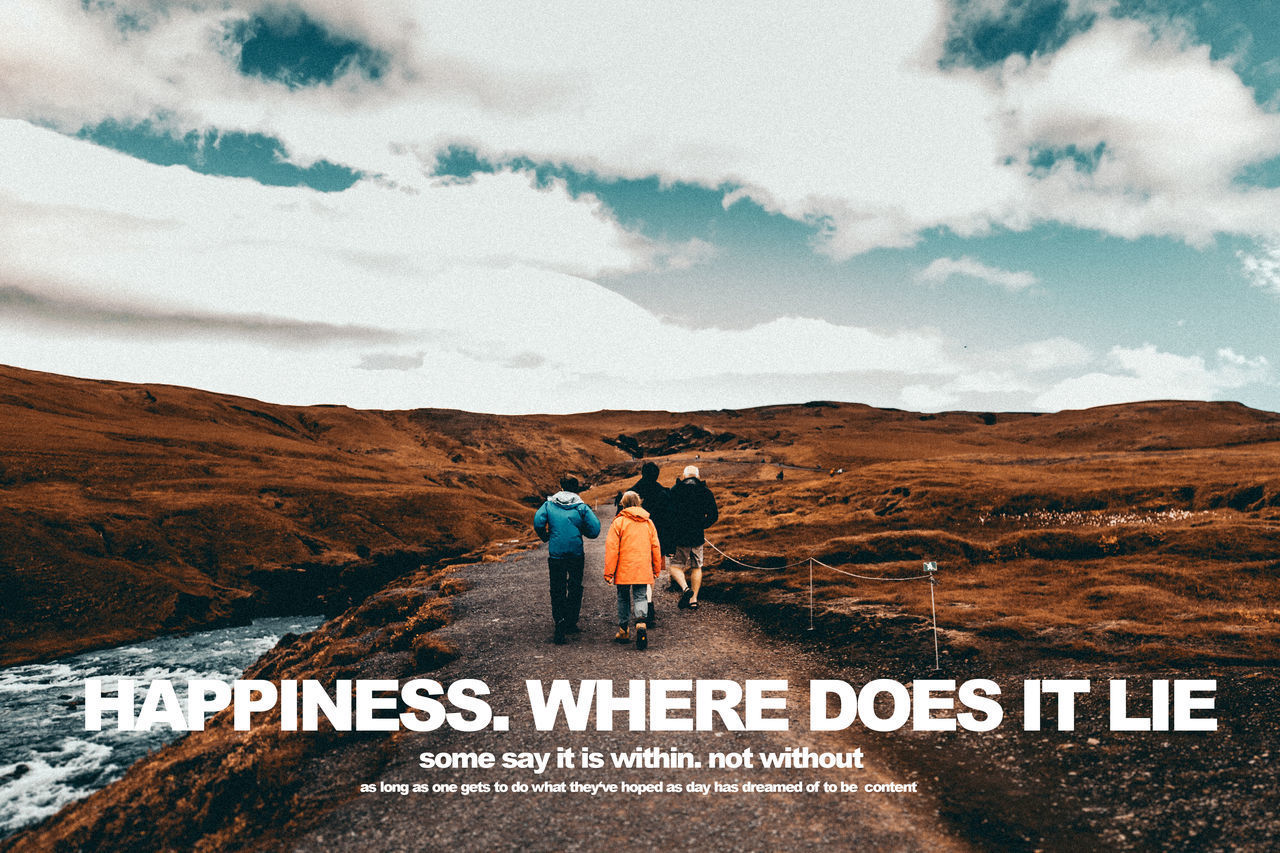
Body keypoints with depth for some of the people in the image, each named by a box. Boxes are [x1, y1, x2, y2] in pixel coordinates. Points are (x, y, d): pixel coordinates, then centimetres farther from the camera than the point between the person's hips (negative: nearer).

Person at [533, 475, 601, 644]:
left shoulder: (549, 504, -1)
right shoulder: (581, 507, -4)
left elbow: (538, 523, -12)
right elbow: (594, 530, -10)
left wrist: (546, 538, 6)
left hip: (555, 554, 0)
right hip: (576, 554, 0)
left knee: (557, 591, 7)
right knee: (575, 589, 16)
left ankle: (559, 626, -6)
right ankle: (571, 623, 21)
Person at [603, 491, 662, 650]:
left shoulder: (619, 522, -6)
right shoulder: (648, 523, 7)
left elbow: (612, 549, -8)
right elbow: (655, 547, 12)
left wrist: (609, 572, -4)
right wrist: (656, 570, 22)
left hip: (623, 571, -2)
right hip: (643, 571, 2)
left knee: (624, 598, 12)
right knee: (640, 597, 3)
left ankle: (623, 631, 18)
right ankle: (641, 623, -24)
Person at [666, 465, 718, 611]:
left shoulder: (674, 491, -6)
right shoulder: (706, 492, 2)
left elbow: (667, 513, -10)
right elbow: (714, 516, 2)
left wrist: (671, 529, 1)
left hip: (679, 537, -3)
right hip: (697, 537, 3)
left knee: (676, 566, 8)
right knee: (697, 567, 15)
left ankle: (685, 588, -17)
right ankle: (694, 599, 14)